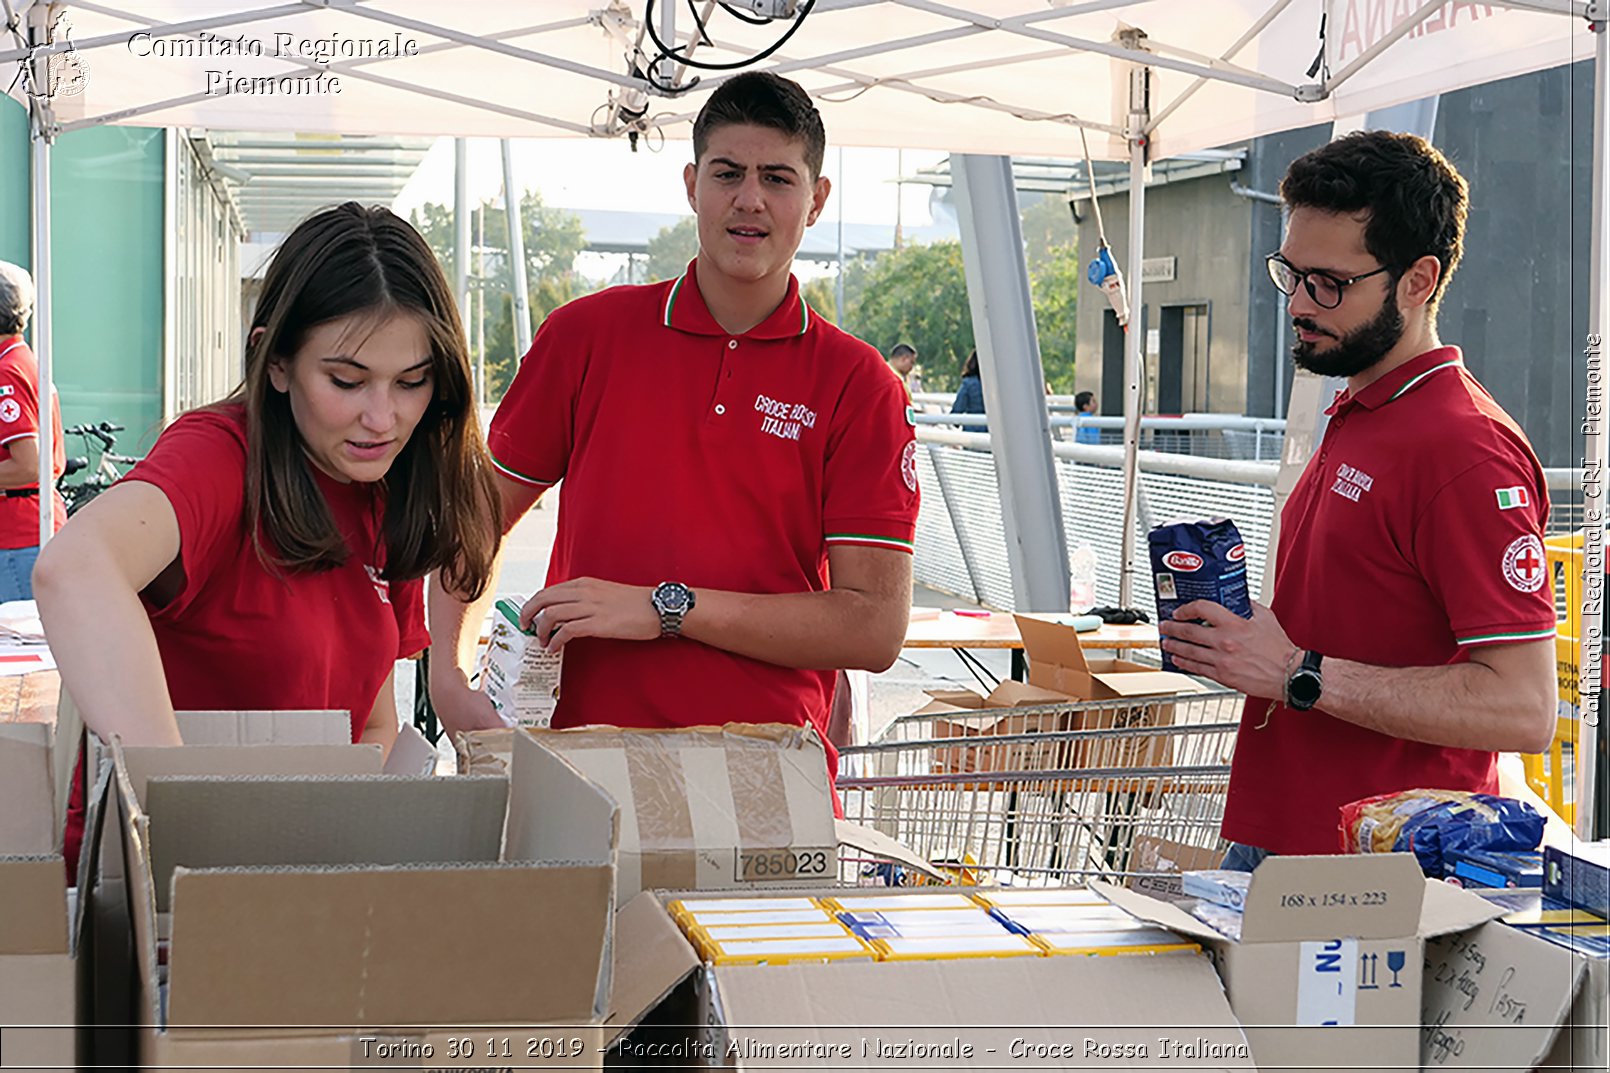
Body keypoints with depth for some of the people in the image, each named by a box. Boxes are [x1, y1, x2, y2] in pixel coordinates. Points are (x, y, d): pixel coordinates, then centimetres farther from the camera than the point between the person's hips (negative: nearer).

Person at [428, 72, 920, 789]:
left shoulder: (860, 386, 1)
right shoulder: (588, 333, 6)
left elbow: (877, 629, -6)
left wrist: (668, 608, -13)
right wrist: (450, 680, -2)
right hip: (584, 754, 1)